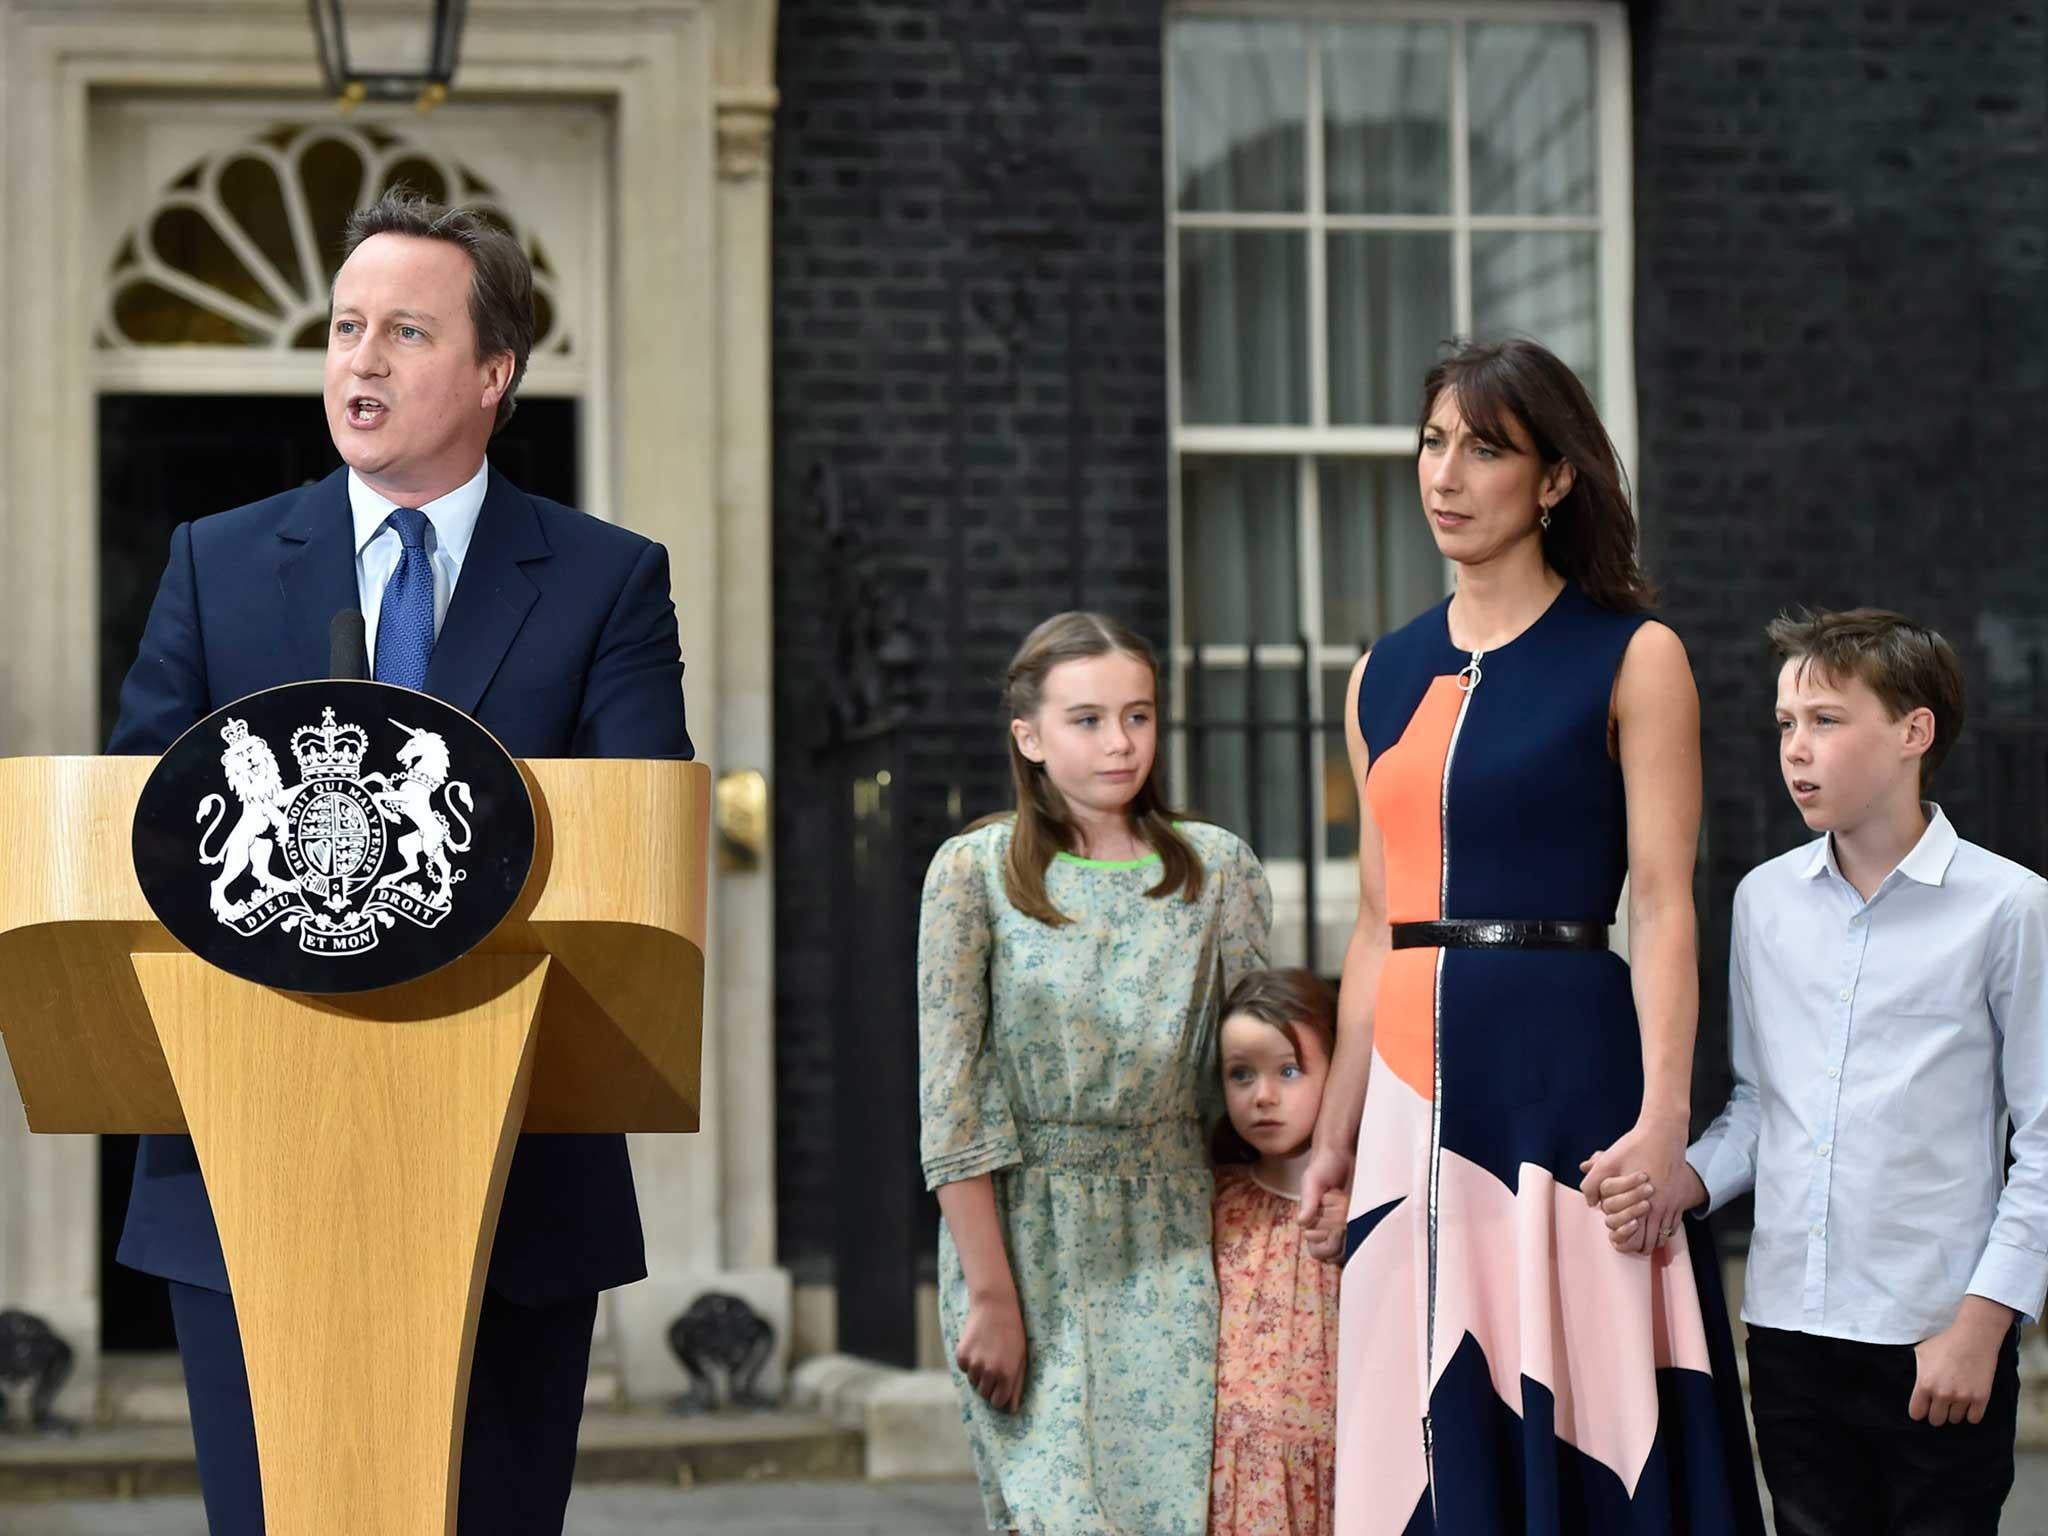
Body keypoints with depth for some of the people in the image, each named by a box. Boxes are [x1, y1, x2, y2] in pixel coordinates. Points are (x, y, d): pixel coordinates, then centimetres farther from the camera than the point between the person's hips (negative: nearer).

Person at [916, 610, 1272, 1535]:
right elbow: (951, 1099, -7)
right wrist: (991, 1295, -12)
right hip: (1023, 1238, -2)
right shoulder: (975, 873, -3)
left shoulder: (1218, 870, 4)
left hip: (1172, 1245, 2)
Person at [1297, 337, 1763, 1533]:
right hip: (1416, 1089, 5)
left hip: (1565, 1074, -5)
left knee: (1573, 1423, -3)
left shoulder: (1633, 658, -1)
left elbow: (1664, 907, -8)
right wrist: (1336, 1133, 14)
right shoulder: (1387, 675, 14)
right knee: (1434, 1436, 7)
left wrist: (1664, 1117, -19)